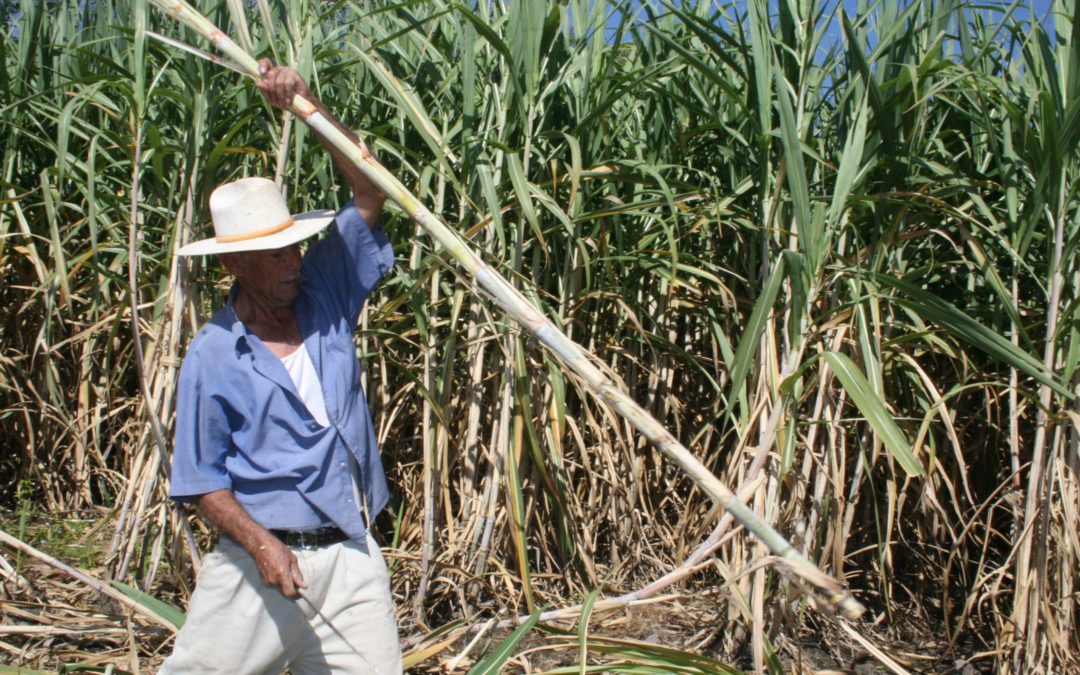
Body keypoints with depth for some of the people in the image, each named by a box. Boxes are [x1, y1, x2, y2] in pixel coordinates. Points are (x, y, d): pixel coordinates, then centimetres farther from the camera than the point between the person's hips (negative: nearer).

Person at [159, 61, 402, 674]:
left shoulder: (323, 299, 4)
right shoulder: (213, 358, -6)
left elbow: (370, 190, 2)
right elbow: (204, 479, -4)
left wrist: (308, 106, -6)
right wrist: (260, 543, -20)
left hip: (351, 557, 3)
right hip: (261, 561, -3)